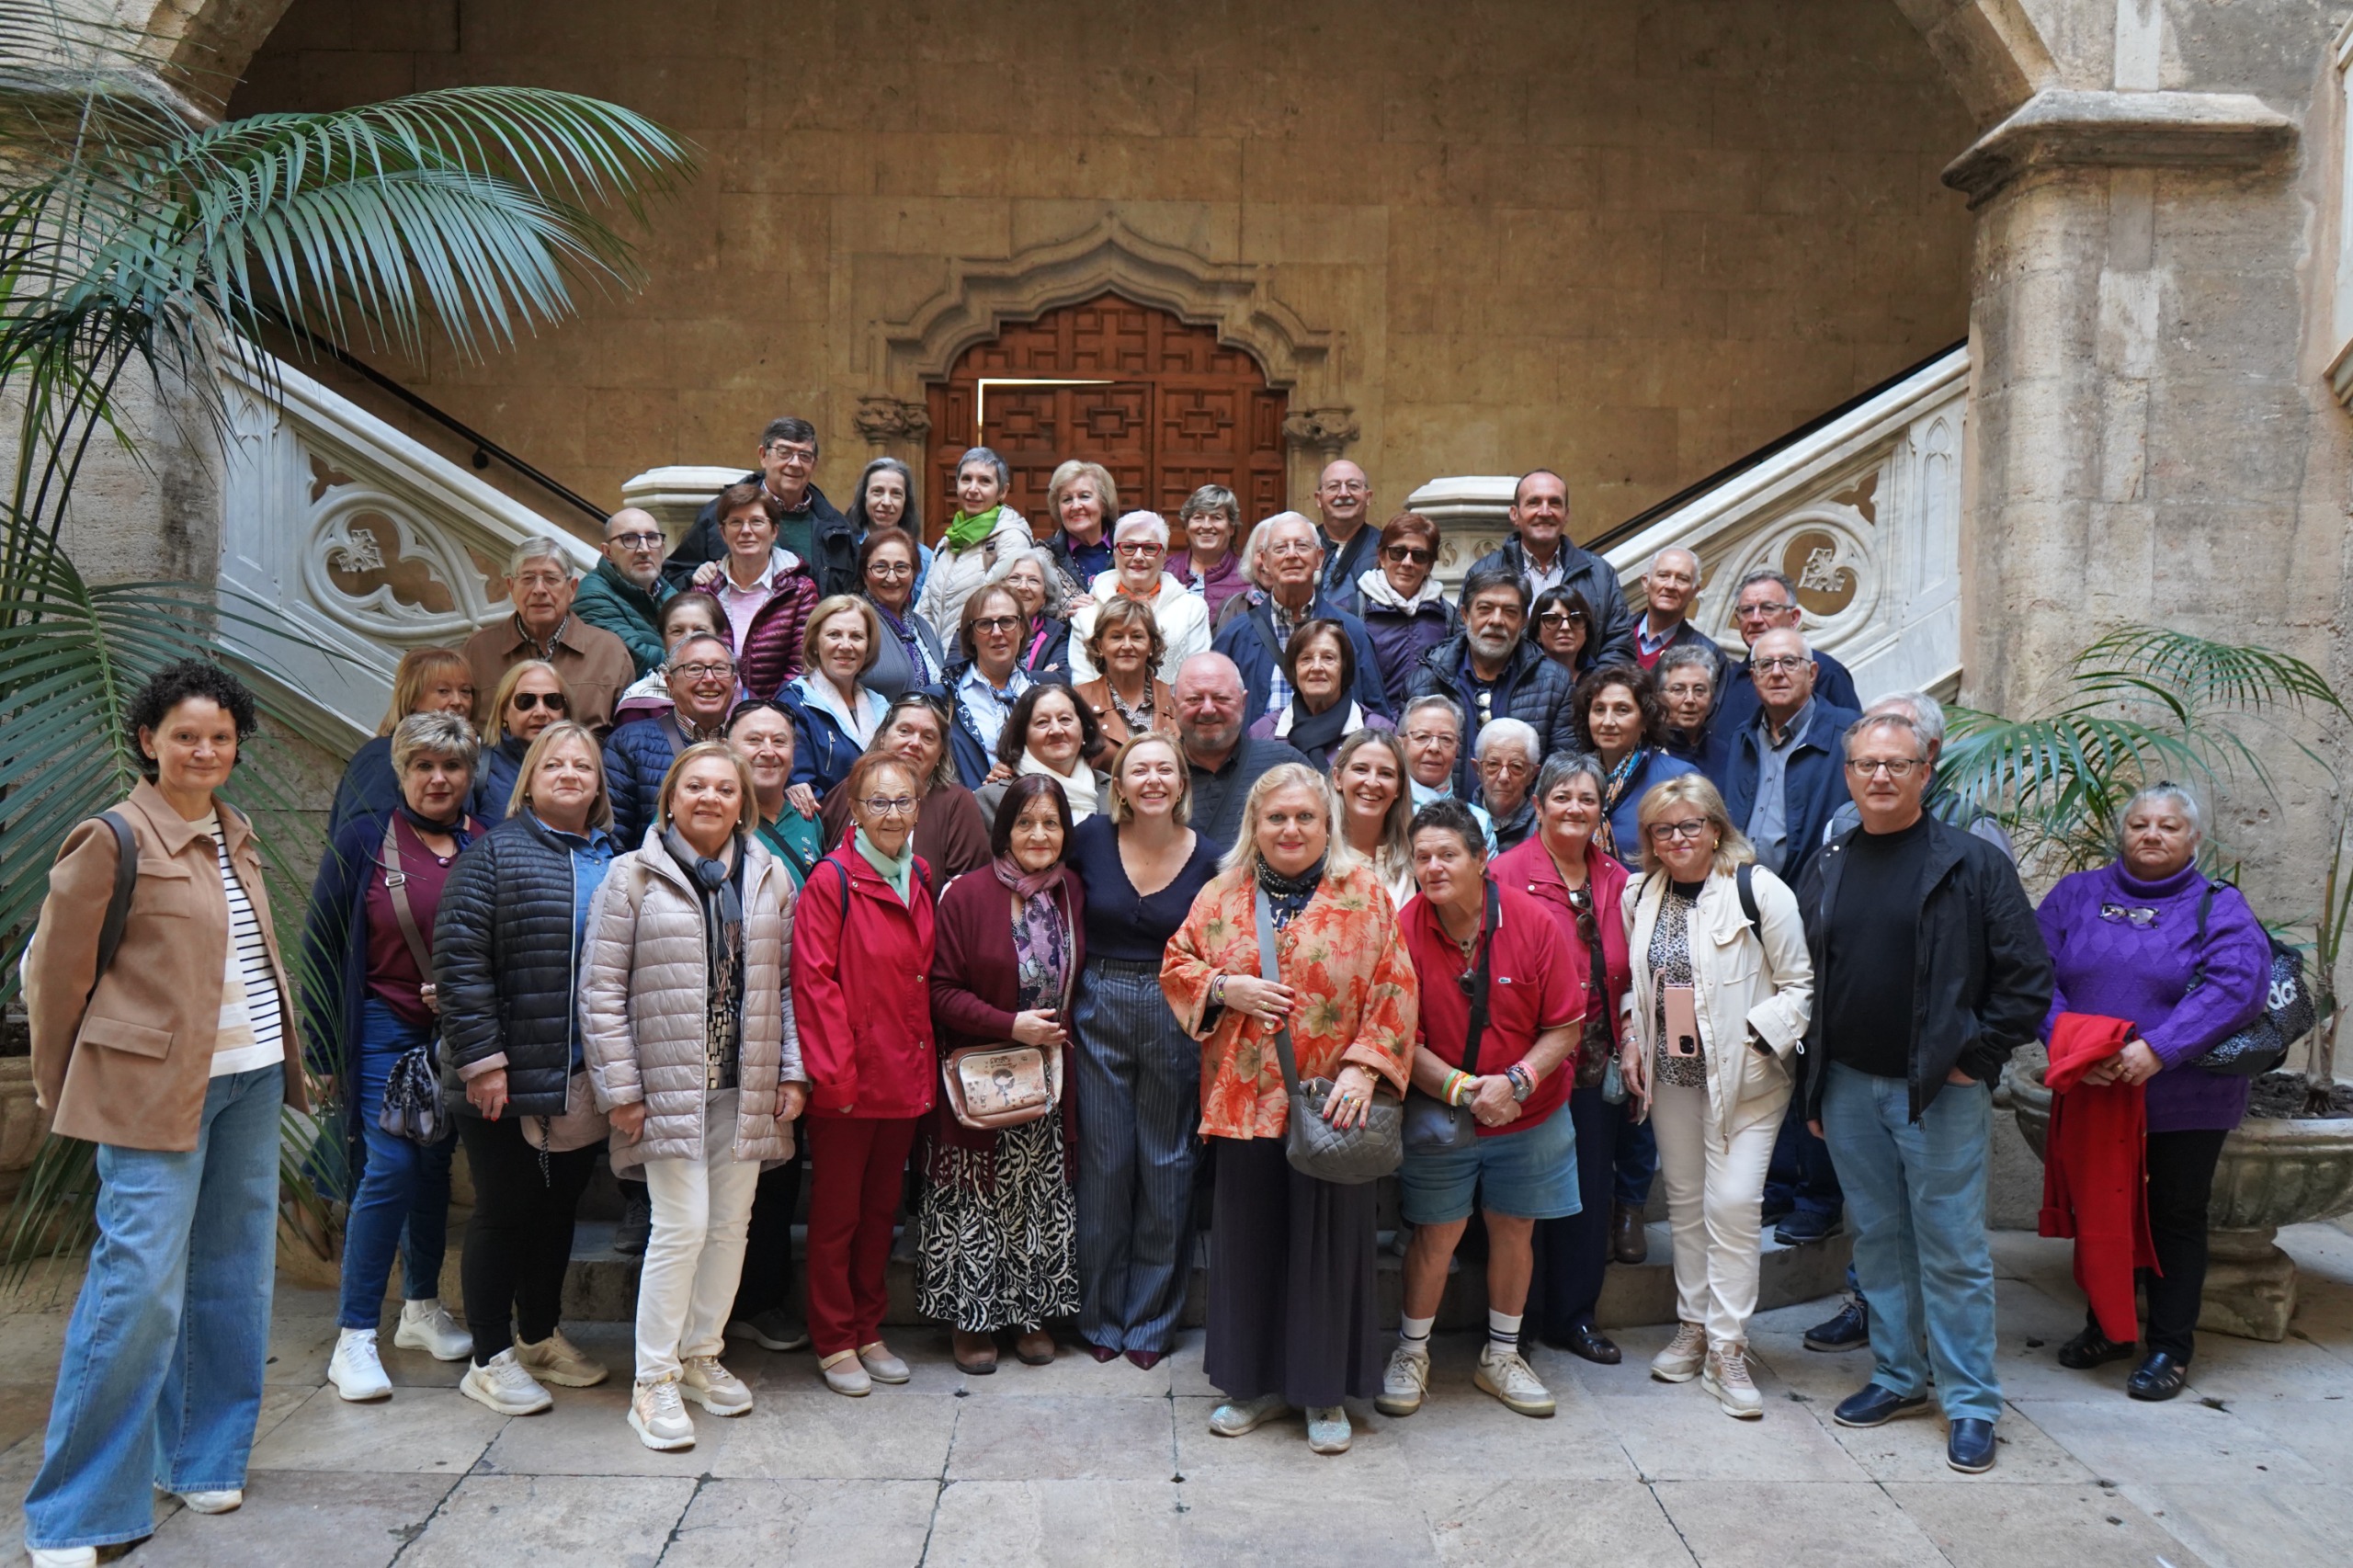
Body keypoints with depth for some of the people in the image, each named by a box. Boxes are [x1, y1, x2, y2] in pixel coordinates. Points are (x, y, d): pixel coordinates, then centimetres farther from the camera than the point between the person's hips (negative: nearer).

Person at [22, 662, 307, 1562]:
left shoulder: (234, 835, 11)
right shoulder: (115, 839, -9)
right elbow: (54, 971, -5)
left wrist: (281, 1055, 16)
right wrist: (62, 1087, 3)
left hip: (250, 1081, 7)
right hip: (153, 1087, -7)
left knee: (231, 1280, 12)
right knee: (139, 1287, -7)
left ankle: (203, 1460, 27)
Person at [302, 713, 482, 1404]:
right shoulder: (363, 843, -3)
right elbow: (322, 947, -2)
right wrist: (325, 1048, -4)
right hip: (385, 1031, -3)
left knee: (435, 1166, 13)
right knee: (390, 1168, -10)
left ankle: (422, 1309, 29)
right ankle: (355, 1339, -2)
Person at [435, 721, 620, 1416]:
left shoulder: (614, 862, 10)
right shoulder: (495, 853, -6)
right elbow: (459, 960, -12)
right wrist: (481, 1060, -16)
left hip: (583, 1083, 5)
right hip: (510, 1079, -5)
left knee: (558, 1208, 16)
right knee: (505, 1212, 5)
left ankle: (541, 1337, 33)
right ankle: (491, 1359, 18)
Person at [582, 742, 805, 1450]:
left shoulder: (769, 877, 8)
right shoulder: (632, 876, -3)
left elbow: (787, 982, 10)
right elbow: (601, 990, -5)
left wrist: (792, 1071, 4)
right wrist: (619, 1090, -9)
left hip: (746, 1086, 4)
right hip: (668, 1084, -4)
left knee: (731, 1223, 10)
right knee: (682, 1226, -7)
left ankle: (701, 1354, 28)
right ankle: (654, 1382, 7)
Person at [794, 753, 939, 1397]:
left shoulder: (921, 878, 8)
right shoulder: (832, 879, -12)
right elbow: (813, 982, -14)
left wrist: (928, 1067, 8)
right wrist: (834, 1071, -18)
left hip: (904, 1077, 6)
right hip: (846, 1082, -6)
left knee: (882, 1208, 16)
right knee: (837, 1214, 7)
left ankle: (868, 1330, 29)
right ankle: (834, 1343, 19)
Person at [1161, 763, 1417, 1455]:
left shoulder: (1365, 893, -1)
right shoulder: (1223, 895, 7)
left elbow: (1395, 990, -3)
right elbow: (1176, 965, 12)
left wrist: (1364, 1067, -14)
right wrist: (1225, 988, -7)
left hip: (1331, 1104, -2)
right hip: (1244, 1102, 3)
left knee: (1327, 1238, 4)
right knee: (1247, 1238, 9)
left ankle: (1324, 1392, 20)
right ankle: (1256, 1383, 25)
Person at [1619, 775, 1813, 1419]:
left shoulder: (1760, 890, -9)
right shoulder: (1640, 896, 7)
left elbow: (1800, 984, -7)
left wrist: (1756, 1039, -16)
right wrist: (1633, 1042, 6)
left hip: (1743, 1074, -5)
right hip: (1670, 1072, 5)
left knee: (1732, 1203, -10)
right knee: (1685, 1201, 13)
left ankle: (1727, 1349, 0)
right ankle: (1692, 1326, 25)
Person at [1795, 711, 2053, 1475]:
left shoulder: (1975, 864, -5)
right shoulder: (1827, 871, 9)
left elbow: (2027, 975, -6)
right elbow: (1806, 982, 14)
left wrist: (1976, 1058, -9)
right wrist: (1815, 1085, 10)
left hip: (1941, 1092, -5)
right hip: (1850, 1089, 5)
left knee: (1952, 1251, 1)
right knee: (1878, 1240, 14)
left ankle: (1971, 1404, 12)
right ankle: (1897, 1376, 27)